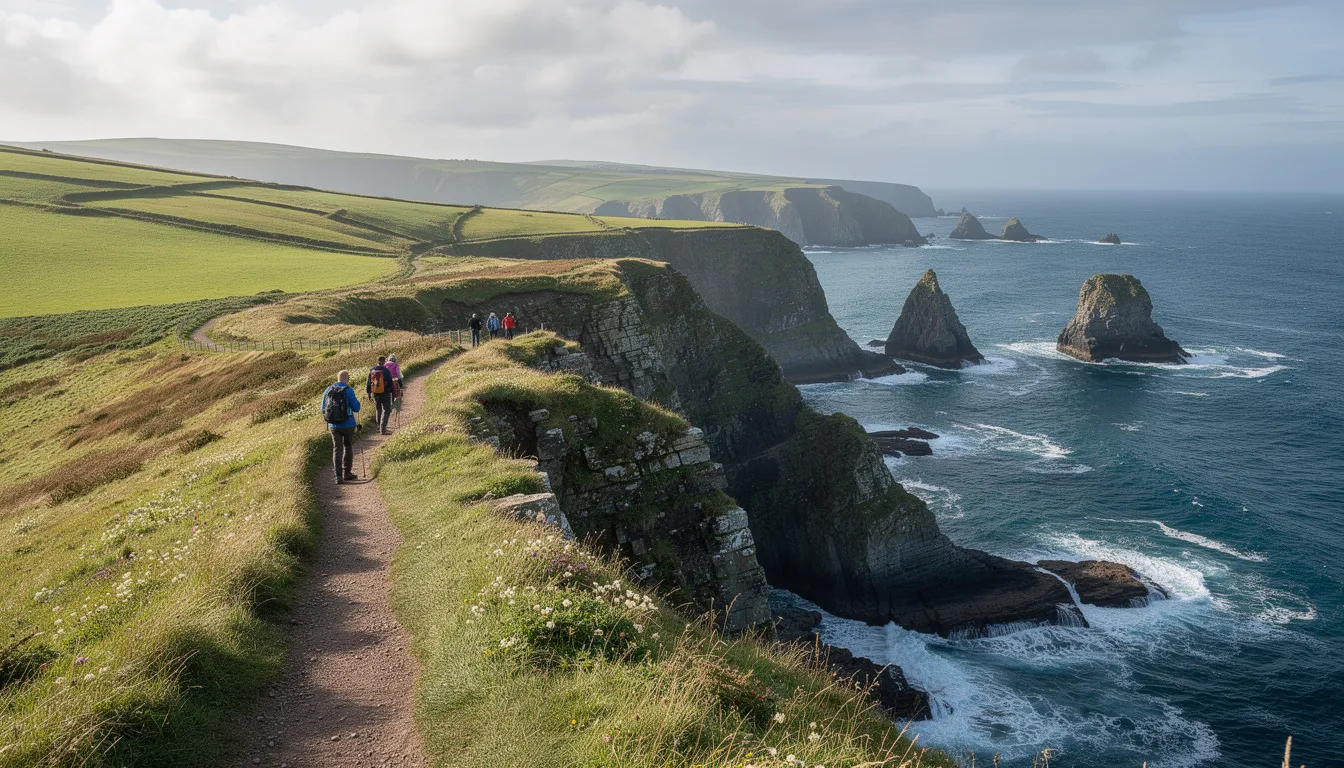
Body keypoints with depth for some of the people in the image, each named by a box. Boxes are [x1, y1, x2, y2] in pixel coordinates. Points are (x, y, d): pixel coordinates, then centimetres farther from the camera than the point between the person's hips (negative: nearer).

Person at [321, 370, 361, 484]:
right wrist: (356, 399, 9)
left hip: (333, 426, 3)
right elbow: (356, 408, -10)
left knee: (337, 450, 6)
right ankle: (347, 473, 21)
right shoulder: (348, 390, -11)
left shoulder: (328, 390, 3)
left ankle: (339, 476, -3)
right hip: (348, 424, -3)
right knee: (348, 447, 16)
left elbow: (323, 410, 8)